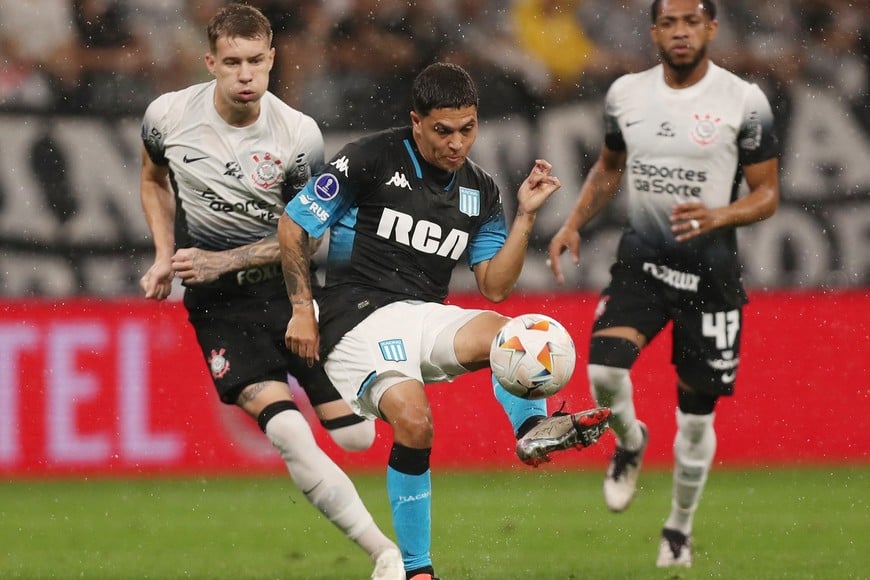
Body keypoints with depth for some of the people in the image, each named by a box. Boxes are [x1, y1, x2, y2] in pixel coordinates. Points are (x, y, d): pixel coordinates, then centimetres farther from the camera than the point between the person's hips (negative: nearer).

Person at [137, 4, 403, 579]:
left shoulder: (299, 136, -13)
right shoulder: (168, 116, -8)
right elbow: (154, 180, 14)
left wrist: (223, 261, -12)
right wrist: (166, 257, 2)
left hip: (289, 282, 1)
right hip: (218, 301, -1)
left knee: (356, 433, -5)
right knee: (287, 433, -21)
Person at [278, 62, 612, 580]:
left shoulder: (480, 191, 12)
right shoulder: (370, 159, -5)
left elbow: (495, 286, 9)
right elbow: (292, 227, 0)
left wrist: (526, 215, 0)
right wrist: (302, 310, -3)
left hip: (427, 317, 5)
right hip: (360, 317, -5)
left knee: (502, 331, -27)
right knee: (414, 421, -28)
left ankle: (534, 429, -50)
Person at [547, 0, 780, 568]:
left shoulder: (745, 101, -8)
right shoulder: (626, 94, 3)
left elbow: (767, 194, -3)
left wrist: (718, 216, -23)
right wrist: (574, 224, 8)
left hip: (710, 270, -2)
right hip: (642, 260, 2)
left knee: (696, 415, 5)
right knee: (604, 370, -23)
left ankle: (680, 529, 26)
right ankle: (630, 441, 12)